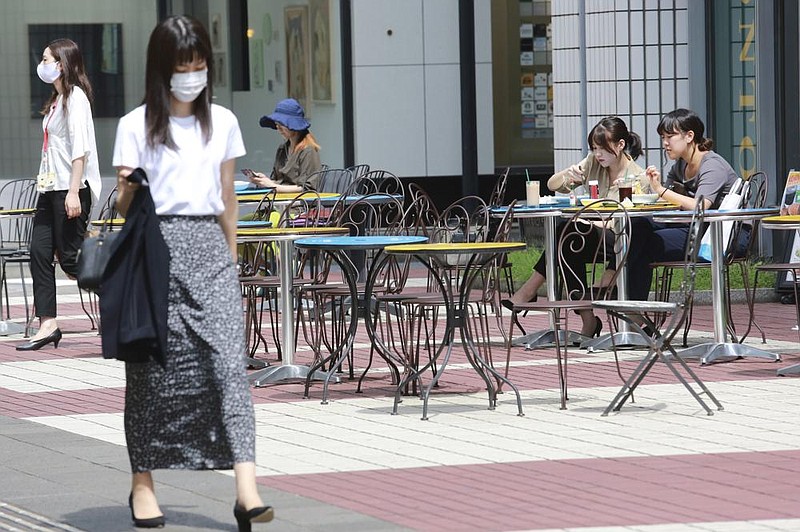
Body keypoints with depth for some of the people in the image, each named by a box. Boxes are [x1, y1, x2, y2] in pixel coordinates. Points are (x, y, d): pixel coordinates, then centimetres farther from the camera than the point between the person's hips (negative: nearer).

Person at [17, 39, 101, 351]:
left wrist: (73, 192, -23)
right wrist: (45, 181, 15)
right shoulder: (57, 99, 18)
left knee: (70, 258, -8)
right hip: (51, 187, 10)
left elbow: (80, 149, -18)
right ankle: (47, 325, 2)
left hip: (71, 189, -10)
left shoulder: (75, 98, -11)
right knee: (39, 253, 2)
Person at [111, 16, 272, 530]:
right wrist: (129, 191, -19)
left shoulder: (223, 122, 12)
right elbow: (124, 205, 3)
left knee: (229, 361, -11)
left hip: (209, 247, 2)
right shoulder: (137, 126, 2)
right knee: (152, 366, 1)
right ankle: (143, 483, 14)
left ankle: (247, 488, -20)